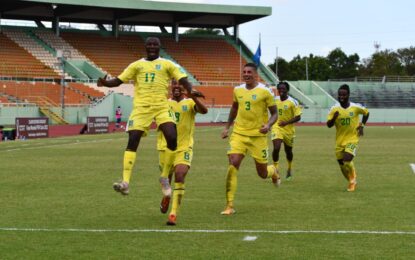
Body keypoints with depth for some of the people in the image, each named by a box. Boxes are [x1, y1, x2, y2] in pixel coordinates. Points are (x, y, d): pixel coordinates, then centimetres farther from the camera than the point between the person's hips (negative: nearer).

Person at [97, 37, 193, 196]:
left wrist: (191, 92, -19)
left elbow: (182, 79, 2)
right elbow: (119, 80, 9)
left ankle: (165, 178, 3)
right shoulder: (137, 65, 13)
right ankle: (125, 182, -13)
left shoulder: (167, 64, 11)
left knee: (172, 138, -16)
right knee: (132, 141, -10)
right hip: (141, 108, 1)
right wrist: (105, 83, -12)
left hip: (162, 107, 0)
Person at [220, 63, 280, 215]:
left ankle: (273, 171, 47)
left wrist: (268, 125, -21)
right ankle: (229, 206, -12)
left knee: (262, 173, 6)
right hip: (239, 134, 2)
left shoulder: (264, 91, -7)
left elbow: (274, 114, -2)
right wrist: (227, 127, 21)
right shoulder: (237, 90, 6)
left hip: (258, 136, -2)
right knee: (232, 166, -17)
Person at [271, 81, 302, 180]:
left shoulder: (293, 102, -12)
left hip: (288, 129, -1)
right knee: (276, 148, -19)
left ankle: (290, 168, 42)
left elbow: (298, 117, -14)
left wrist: (286, 122, -26)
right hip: (277, 127, 1)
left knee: (288, 150, 15)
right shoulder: (275, 100, 0)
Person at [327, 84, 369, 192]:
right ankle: (352, 182, 34)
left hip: (352, 139, -3)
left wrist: (362, 126, 0)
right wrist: (334, 118, -28)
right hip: (339, 141, 3)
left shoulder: (356, 107, -9)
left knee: (347, 160, -22)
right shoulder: (334, 109, -6)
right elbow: (329, 125, -8)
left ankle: (353, 178, 8)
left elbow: (366, 112, 11)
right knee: (342, 165, 8)